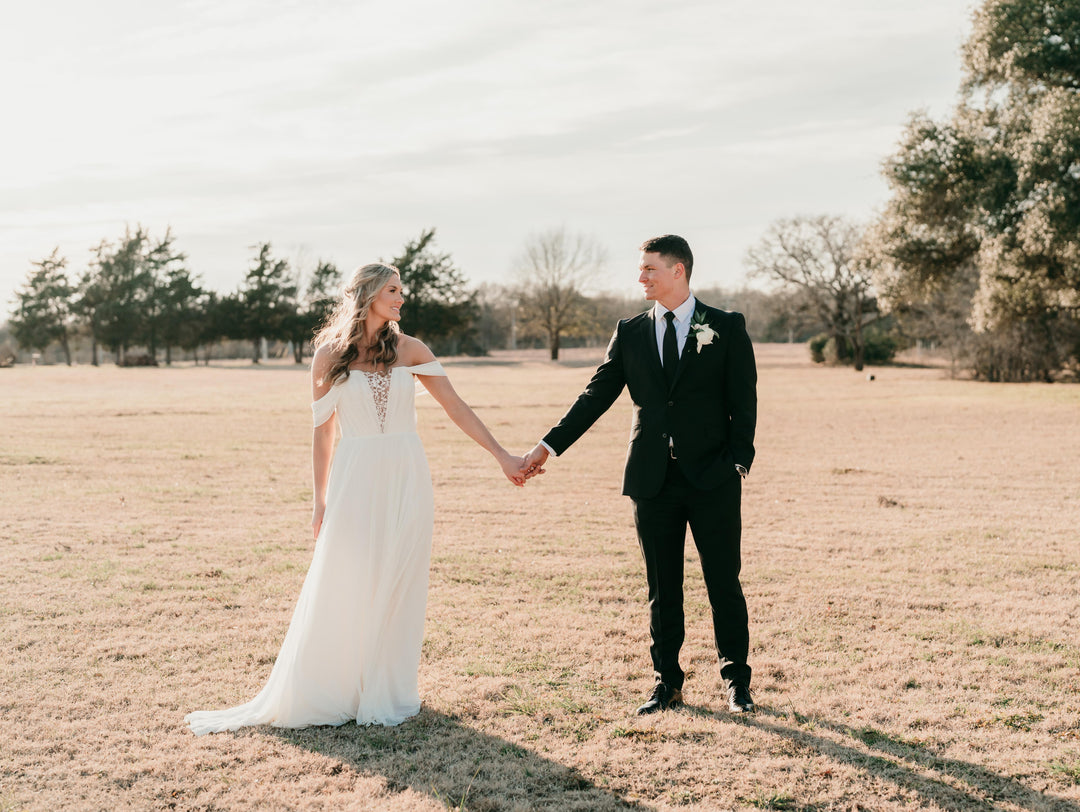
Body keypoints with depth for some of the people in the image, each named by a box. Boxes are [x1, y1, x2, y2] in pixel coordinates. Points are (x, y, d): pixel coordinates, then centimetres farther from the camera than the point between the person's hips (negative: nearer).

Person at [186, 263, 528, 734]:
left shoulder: (410, 351, 5)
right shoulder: (330, 355, 1)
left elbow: (456, 406, 4)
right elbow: (323, 432, 4)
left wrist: (501, 455, -1)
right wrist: (320, 500, 2)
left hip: (406, 480, 2)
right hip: (355, 482, -2)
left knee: (397, 586, 6)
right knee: (342, 589, 1)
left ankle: (386, 695, 18)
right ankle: (327, 693, 16)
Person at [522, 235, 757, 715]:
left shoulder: (726, 328, 2)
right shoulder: (630, 333, 9)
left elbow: (743, 400, 1)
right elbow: (596, 396, 8)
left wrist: (739, 460, -8)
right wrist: (549, 445, 1)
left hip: (712, 479, -2)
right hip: (652, 479, 2)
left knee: (724, 585, 3)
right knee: (662, 589, 8)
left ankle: (736, 683, 18)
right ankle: (667, 684, 20)